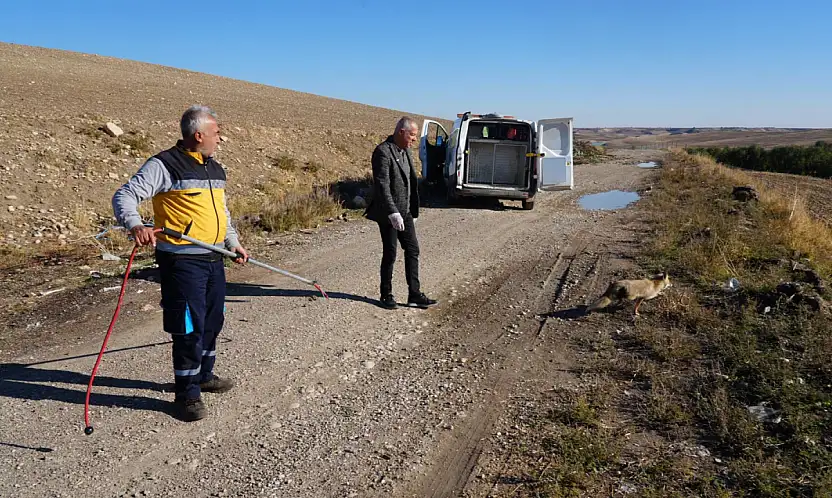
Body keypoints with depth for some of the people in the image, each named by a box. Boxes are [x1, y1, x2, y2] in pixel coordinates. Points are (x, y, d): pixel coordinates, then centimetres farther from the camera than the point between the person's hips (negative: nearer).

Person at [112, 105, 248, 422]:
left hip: (214, 260, 8)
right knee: (189, 328, -4)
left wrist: (232, 241, 21)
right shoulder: (164, 165, -10)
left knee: (212, 321, 17)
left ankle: (203, 375, 37)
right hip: (182, 261, -8)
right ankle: (188, 394, 11)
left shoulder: (216, 169, 15)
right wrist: (135, 224, -34)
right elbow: (124, 196, -16)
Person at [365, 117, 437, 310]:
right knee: (390, 254, 2)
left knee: (413, 250, 8)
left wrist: (412, 209, 17)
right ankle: (386, 295, 17)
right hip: (388, 214, -9)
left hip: (405, 211, 9)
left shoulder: (405, 151, 11)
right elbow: (382, 185, -23)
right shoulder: (383, 152, -17)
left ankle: (414, 295, 15)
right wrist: (393, 213, -29)